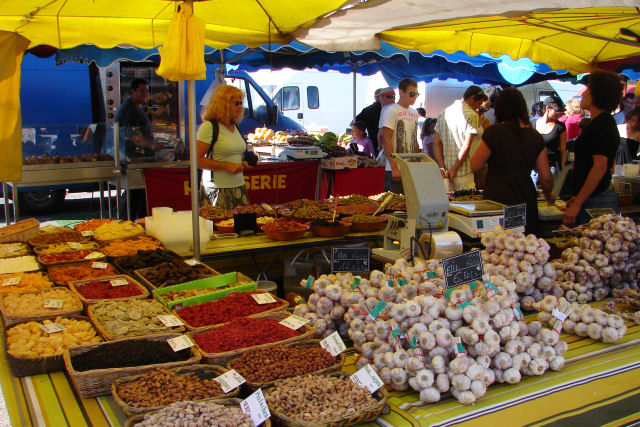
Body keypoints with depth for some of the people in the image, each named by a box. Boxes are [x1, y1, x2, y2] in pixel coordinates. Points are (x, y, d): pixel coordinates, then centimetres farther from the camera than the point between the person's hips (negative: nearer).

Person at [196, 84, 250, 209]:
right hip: (219, 190, -7)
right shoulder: (209, 127, -9)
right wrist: (226, 166, -18)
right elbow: (197, 159, -16)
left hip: (240, 186, 7)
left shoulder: (235, 127, 15)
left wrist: (242, 163, 10)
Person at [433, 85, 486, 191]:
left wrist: (442, 168, -1)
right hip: (463, 174, -6)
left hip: (446, 172, 6)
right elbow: (466, 146, -15)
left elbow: (436, 143, 5)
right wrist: (454, 170, -10)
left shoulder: (443, 113, 10)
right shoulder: (471, 115, -9)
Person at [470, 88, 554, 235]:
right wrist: (548, 195, 26)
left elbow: (475, 165, -3)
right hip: (527, 203, 4)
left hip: (498, 200, -4)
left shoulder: (494, 132, -8)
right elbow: (546, 176, 6)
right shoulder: (535, 136, 5)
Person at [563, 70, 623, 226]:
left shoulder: (600, 124, -14)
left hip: (597, 201, -10)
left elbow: (600, 167, -22)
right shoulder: (605, 122, 18)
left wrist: (577, 204, -22)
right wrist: (578, 197, 23)